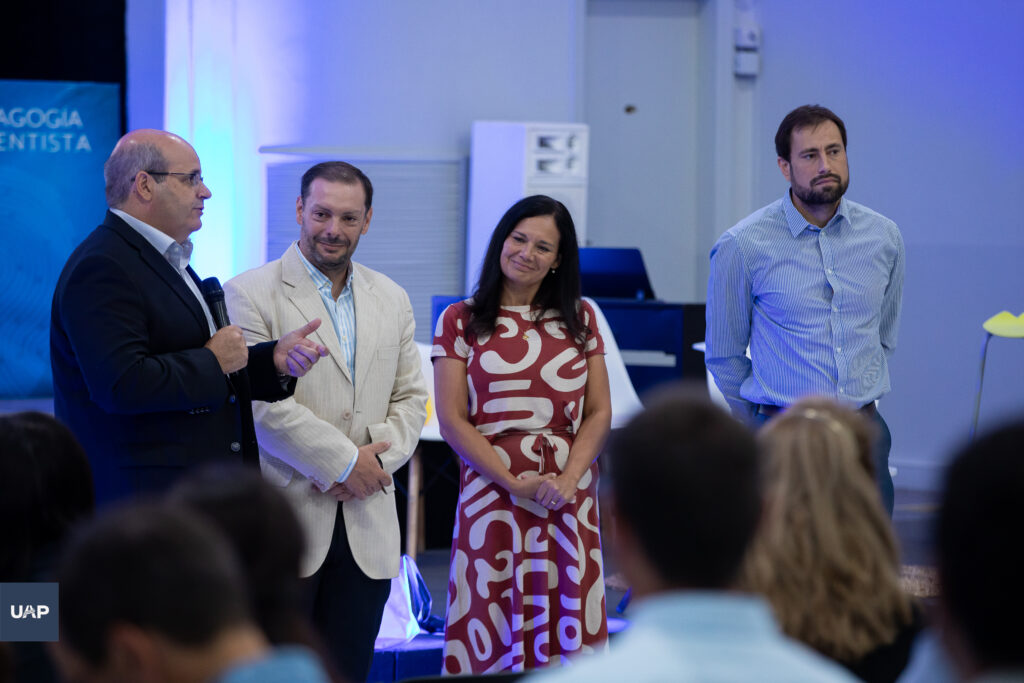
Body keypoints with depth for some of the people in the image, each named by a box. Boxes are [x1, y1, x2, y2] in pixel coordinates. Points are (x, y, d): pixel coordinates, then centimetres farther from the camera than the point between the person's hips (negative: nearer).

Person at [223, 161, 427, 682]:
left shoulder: (392, 300, 15)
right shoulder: (250, 294, -4)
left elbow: (410, 398, 14)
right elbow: (261, 402, -12)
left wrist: (375, 461, -5)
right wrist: (344, 462, -12)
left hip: (367, 530, 5)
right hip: (283, 521, -5)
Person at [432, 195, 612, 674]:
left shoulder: (580, 320, 12)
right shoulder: (461, 321, 4)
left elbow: (599, 413, 7)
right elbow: (452, 421, -2)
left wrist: (568, 479, -10)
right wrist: (515, 483, -12)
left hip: (569, 497, 2)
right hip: (491, 488, -2)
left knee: (566, 628, 1)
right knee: (495, 629, -2)